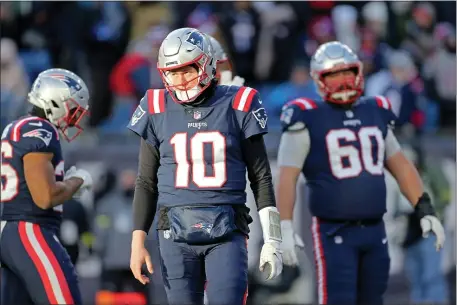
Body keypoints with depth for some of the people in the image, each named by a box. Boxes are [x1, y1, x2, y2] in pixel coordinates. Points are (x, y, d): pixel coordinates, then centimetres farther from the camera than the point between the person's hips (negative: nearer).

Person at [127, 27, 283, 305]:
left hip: (226, 232, -2)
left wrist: (272, 240, 3)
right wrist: (138, 240, 3)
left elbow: (261, 177, 6)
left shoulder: (237, 106, 1)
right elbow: (146, 183, 11)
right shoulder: (158, 111, 5)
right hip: (176, 233, 2)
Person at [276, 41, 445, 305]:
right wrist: (284, 228, -17)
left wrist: (425, 210, 13)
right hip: (334, 233, -6)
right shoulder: (308, 120, -6)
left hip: (375, 232, 6)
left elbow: (400, 166, 19)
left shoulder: (376, 114, 12)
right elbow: (288, 177, -9)